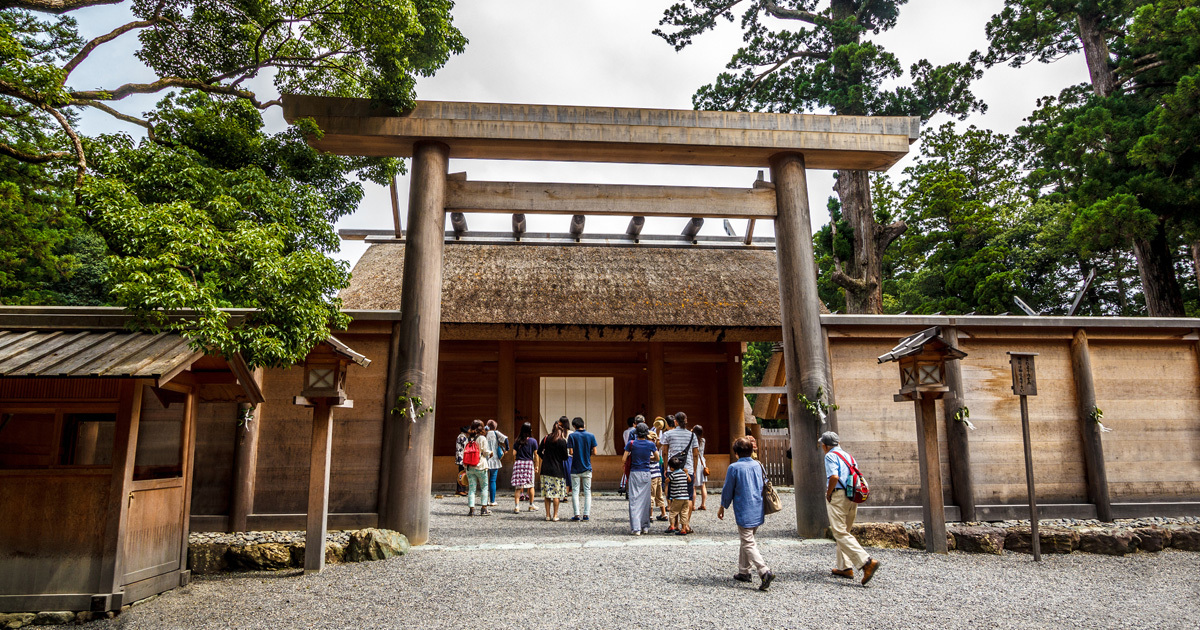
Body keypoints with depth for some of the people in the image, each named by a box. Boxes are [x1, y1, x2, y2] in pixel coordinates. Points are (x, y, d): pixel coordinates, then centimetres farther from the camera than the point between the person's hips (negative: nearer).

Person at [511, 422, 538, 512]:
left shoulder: (517, 441, 5)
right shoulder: (533, 441, -1)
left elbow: (514, 453, 1)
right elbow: (535, 455, -1)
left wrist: (514, 465, 11)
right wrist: (536, 465, 9)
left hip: (518, 463, 1)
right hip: (529, 463, -1)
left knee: (518, 486, 1)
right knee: (530, 485, 12)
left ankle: (516, 506, -7)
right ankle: (531, 505, 20)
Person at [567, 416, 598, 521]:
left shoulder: (572, 436, -7)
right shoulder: (591, 435, -2)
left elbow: (571, 452, -12)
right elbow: (594, 452, -4)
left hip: (575, 468, -2)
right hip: (587, 468, 2)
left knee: (575, 492, 5)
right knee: (587, 492, 7)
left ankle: (577, 514, 2)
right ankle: (586, 514, 4)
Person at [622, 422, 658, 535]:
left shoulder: (631, 444, -6)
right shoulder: (651, 444, -1)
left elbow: (623, 459, -4)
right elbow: (657, 458, 11)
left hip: (634, 473, -2)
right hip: (646, 474, 2)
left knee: (634, 500, 0)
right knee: (645, 500, 11)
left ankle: (636, 528, -5)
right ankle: (645, 527, 16)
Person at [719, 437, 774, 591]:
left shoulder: (734, 467, -12)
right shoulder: (758, 465, 4)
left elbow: (727, 490, -5)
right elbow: (763, 486, 14)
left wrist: (722, 507, 9)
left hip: (744, 512, -6)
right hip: (758, 511, 7)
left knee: (748, 543, -3)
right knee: (747, 540, 20)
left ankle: (764, 571, -18)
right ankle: (743, 572, 26)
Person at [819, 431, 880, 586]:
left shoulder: (830, 456, -7)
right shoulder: (848, 456, 18)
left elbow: (834, 477, -22)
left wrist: (828, 494, -10)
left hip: (838, 496, -8)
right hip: (852, 497, 9)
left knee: (841, 533, -9)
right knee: (844, 532, 19)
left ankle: (866, 562, -22)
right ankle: (844, 567, 22)